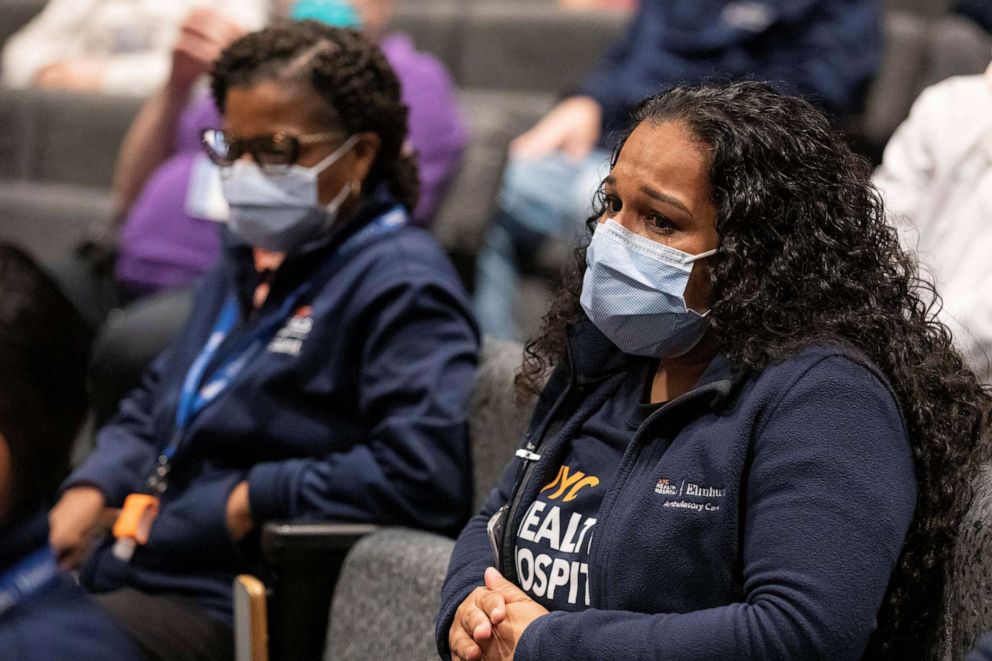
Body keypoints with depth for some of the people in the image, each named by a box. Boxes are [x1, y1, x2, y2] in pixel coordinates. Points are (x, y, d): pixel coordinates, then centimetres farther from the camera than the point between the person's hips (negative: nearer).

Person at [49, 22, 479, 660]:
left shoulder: (402, 286, -9)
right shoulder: (253, 261, 21)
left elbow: (423, 474, -23)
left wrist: (250, 499, -15)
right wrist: (88, 492, 9)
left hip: (217, 609, -9)